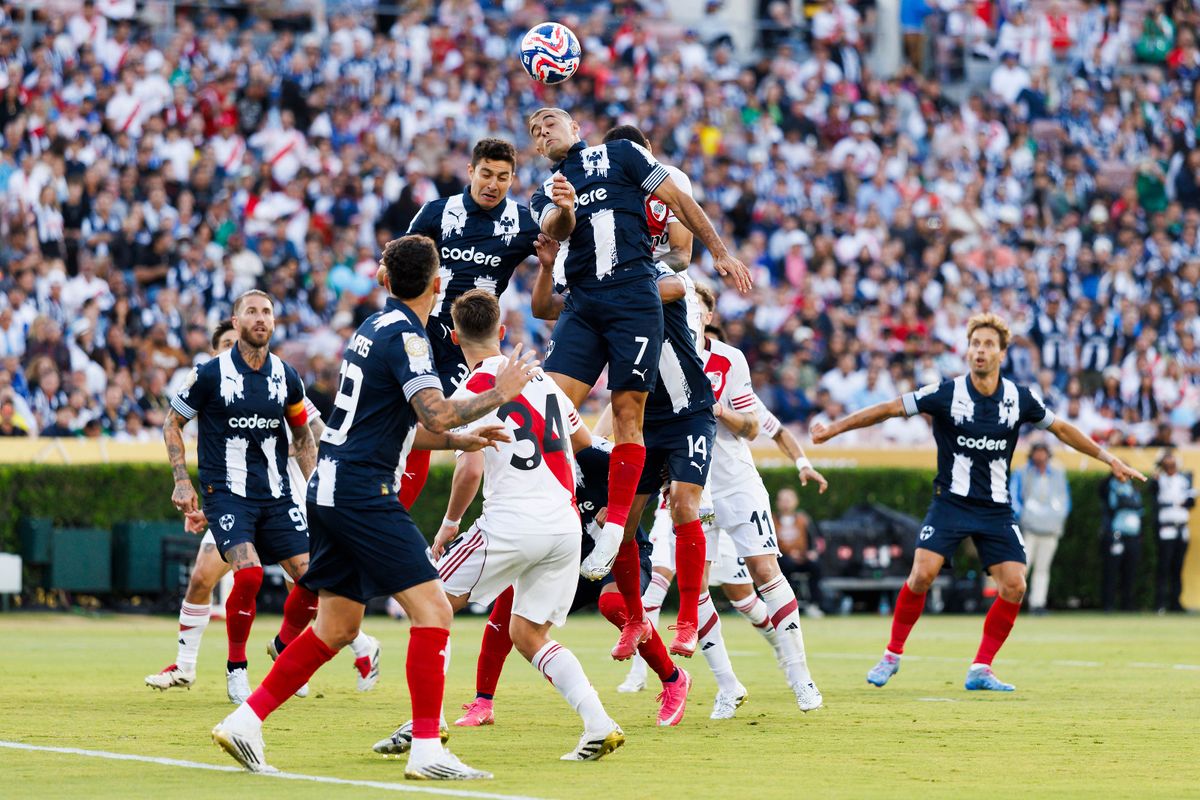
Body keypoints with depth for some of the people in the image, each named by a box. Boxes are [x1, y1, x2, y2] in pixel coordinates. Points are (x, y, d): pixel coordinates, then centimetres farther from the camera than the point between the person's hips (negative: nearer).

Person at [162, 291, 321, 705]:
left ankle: (285, 649, 21)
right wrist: (182, 481, -4)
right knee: (248, 574, -24)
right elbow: (172, 424, 4)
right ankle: (236, 670, -4)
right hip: (227, 495, -4)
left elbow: (302, 434, 20)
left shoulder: (286, 377, 5)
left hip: (276, 496, 4)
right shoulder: (211, 373, -7)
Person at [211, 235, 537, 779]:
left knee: (336, 628, 14)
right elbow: (437, 415, -25)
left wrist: (461, 440, 19)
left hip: (331, 489, 10)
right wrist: (500, 392, -12)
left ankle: (245, 721, 13)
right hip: (361, 490, -10)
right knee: (433, 611, -10)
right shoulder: (404, 335, -13)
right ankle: (426, 750, -14)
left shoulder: (377, 327, 17)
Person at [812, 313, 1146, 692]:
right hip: (951, 501, -3)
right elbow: (889, 409, -6)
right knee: (922, 573, -18)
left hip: (996, 509, 3)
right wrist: (834, 428, -9)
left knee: (1014, 585, -10)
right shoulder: (947, 394, -10)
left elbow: (1061, 429, 14)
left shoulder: (1019, 398, -2)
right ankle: (892, 655, 1)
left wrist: (1109, 459, 15)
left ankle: (980, 669, 3)